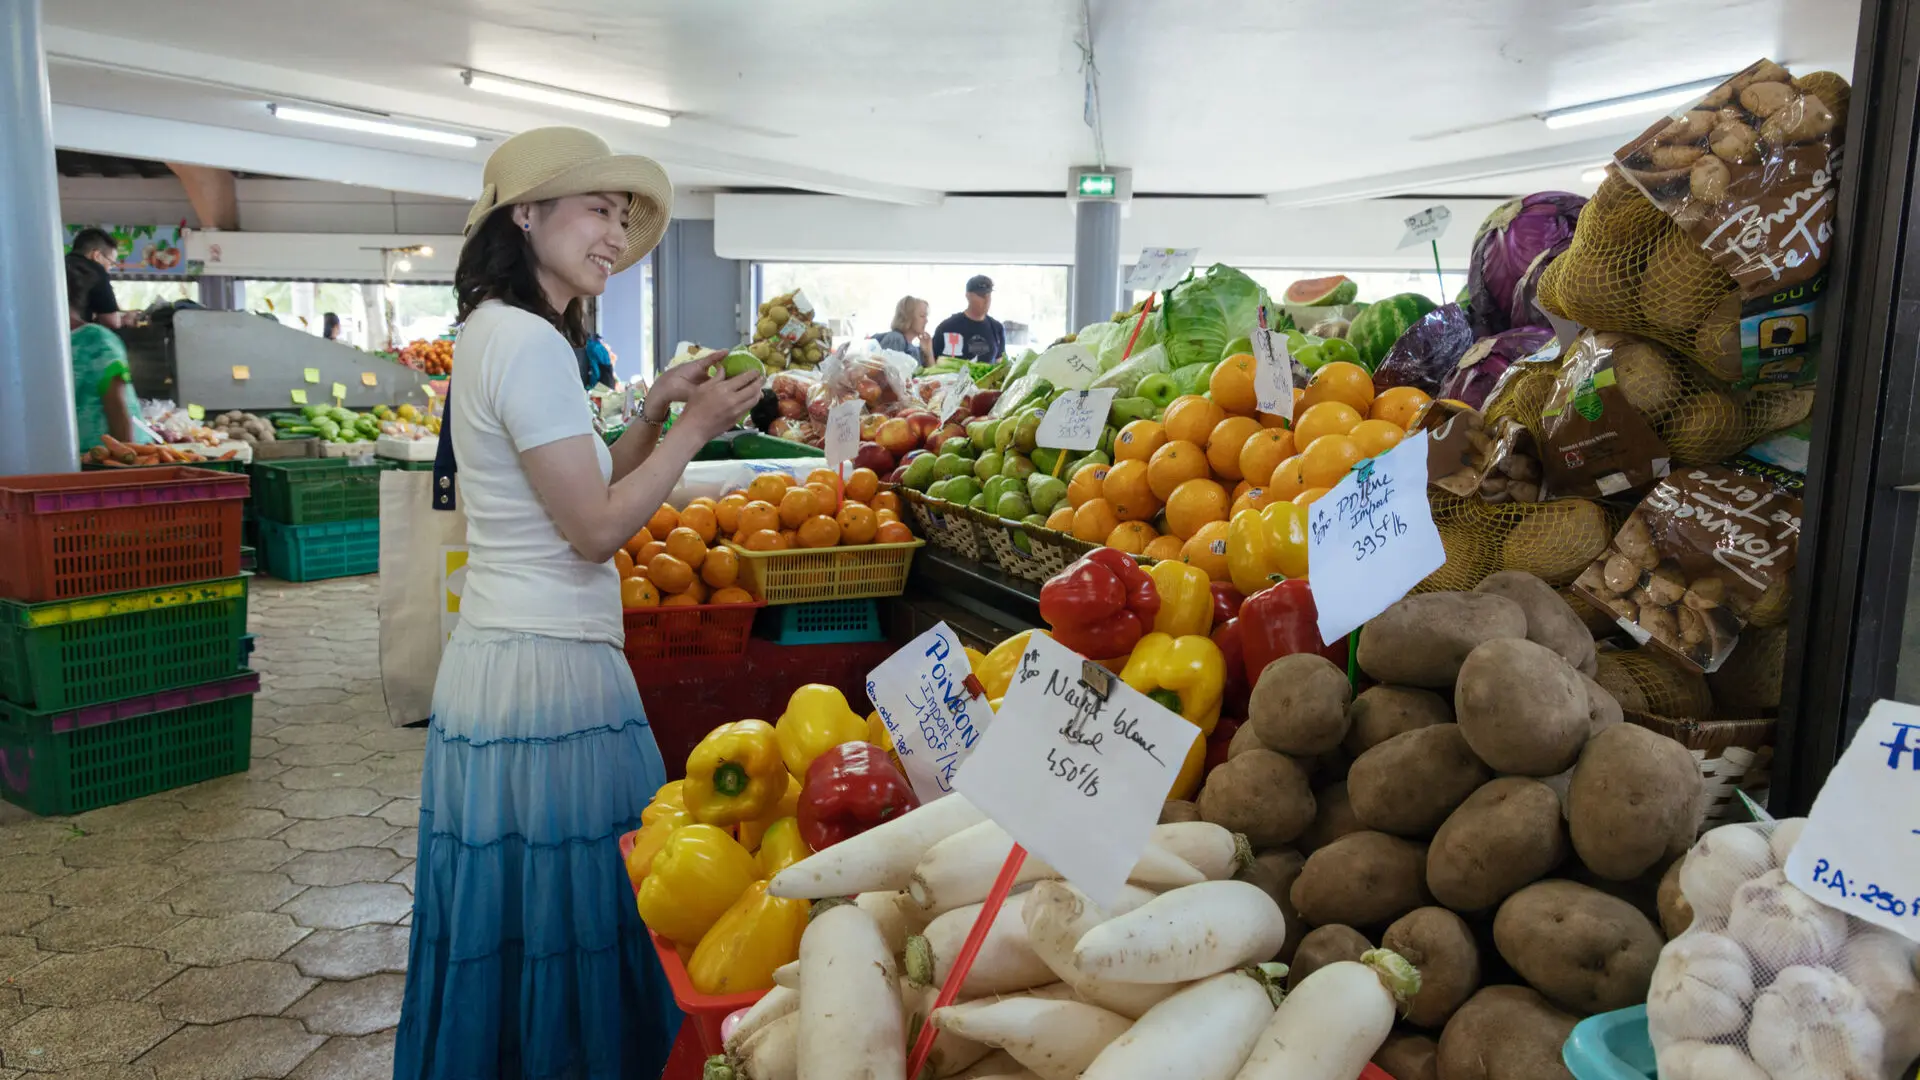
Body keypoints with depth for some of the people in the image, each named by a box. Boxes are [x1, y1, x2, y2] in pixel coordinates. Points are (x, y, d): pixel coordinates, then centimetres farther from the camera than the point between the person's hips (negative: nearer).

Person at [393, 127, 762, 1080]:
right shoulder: (528, 341, -16)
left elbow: (581, 491, 17)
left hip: (499, 660, 10)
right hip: (547, 675, -10)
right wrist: (693, 428, -9)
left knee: (511, 927, 19)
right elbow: (596, 528, -17)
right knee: (564, 918, 3)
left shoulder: (495, 332, 15)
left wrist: (655, 412, 10)